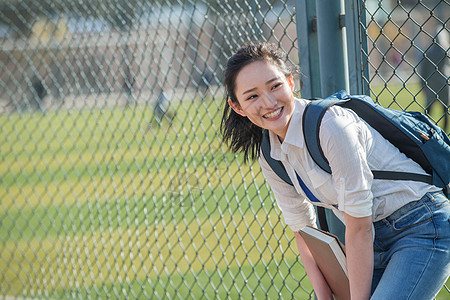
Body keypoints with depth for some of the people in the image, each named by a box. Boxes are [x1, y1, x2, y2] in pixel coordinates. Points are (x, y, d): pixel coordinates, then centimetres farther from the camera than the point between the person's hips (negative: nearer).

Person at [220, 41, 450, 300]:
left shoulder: (330, 126, -25)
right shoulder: (269, 155, 0)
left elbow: (359, 227, -22)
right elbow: (302, 227, 9)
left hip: (421, 227, -8)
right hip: (378, 237, 8)